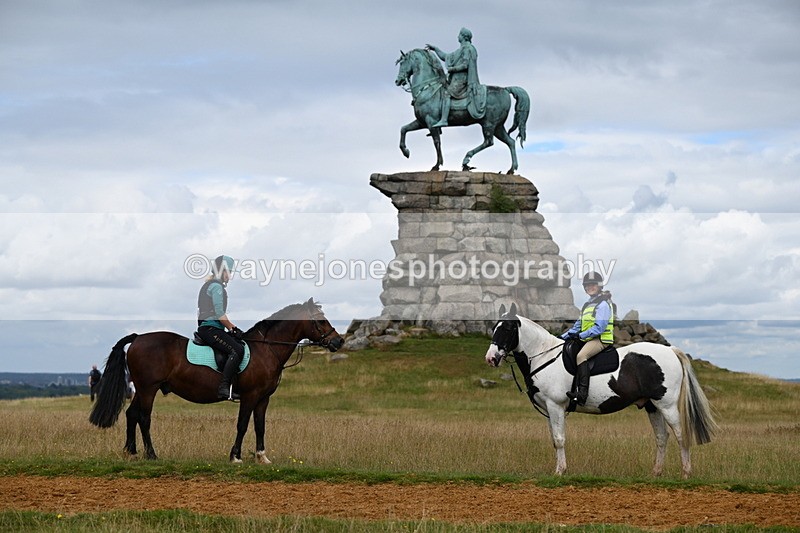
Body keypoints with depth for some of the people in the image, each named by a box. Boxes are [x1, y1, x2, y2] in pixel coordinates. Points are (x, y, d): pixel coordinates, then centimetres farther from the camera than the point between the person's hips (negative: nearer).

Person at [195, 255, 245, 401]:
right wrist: (232, 329, -7)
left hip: (207, 328, 11)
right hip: (210, 329, -11)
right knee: (237, 350, -25)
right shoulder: (216, 286, -9)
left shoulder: (210, 285, 24)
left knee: (241, 345, 12)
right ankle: (223, 388, -31)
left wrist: (233, 327, 18)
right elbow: (220, 314, -17)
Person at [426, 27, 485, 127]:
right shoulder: (461, 50, 24)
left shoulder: (467, 48, -7)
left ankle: (443, 120, -35)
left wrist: (452, 69, -12)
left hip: (461, 78, -11)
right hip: (456, 78, 11)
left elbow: (465, 65, -18)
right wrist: (435, 48, 27)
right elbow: (446, 57, 30)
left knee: (446, 94, -25)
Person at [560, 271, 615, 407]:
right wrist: (562, 337, 12)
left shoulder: (603, 304, -8)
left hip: (601, 339, -10)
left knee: (581, 356, -33)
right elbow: (577, 326, 23)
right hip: (586, 340, 10)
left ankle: (583, 393, -44)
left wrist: (581, 335, -20)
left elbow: (599, 328, -17)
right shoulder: (587, 305, 22)